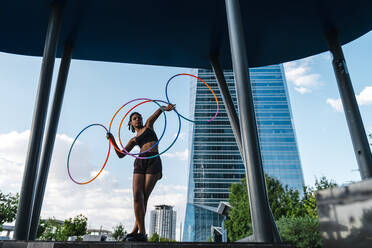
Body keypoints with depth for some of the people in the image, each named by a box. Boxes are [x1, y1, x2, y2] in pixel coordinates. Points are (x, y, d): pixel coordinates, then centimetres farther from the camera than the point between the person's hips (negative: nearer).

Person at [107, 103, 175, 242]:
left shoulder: (148, 125, 22)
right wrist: (113, 141, 13)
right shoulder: (134, 140, 27)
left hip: (154, 162, -3)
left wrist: (165, 108, -16)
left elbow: (158, 111, 7)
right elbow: (121, 154, 23)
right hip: (140, 162, 3)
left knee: (143, 198, -7)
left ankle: (136, 230, 0)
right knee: (137, 196, -13)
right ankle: (141, 232, -9)